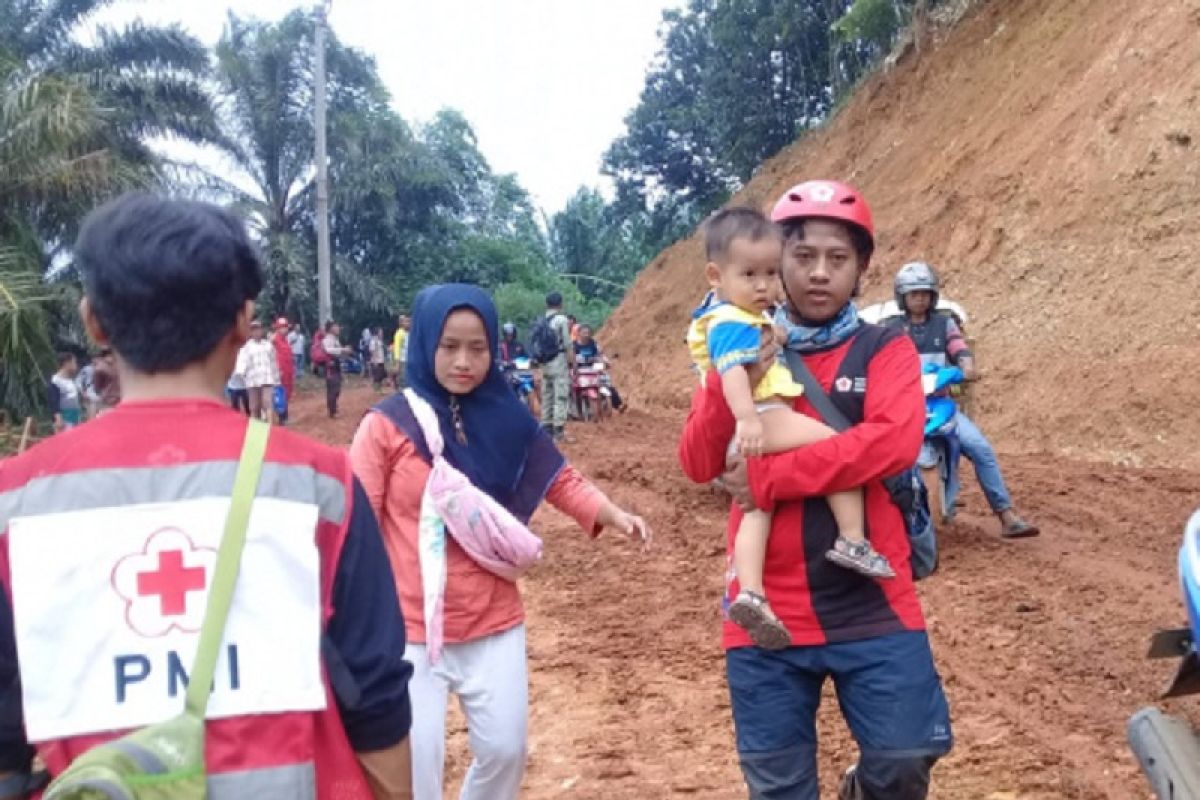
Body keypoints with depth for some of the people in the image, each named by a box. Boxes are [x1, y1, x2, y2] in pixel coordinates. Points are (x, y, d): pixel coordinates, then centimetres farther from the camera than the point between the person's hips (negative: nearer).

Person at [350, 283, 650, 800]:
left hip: (494, 623, 3)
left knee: (504, 749, 14)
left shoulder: (507, 420, -1)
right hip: (410, 629, -3)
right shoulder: (386, 425, -10)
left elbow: (559, 479, 2)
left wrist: (613, 516, -14)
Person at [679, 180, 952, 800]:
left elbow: (895, 442, -18)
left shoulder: (884, 350, 1)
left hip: (871, 606, -1)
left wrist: (769, 477, -19)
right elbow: (698, 465, -3)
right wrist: (730, 382, -20)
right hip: (768, 610, 2)